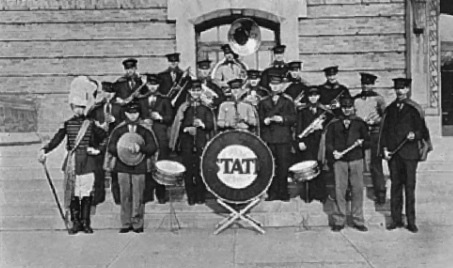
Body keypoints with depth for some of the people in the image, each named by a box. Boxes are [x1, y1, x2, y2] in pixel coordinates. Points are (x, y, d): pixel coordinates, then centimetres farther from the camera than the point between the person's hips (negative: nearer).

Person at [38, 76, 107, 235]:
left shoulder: (91, 124, 3)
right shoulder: (67, 124, 6)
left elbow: (104, 138, 9)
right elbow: (56, 139, -2)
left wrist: (96, 149, -1)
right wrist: (44, 150, -14)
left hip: (87, 163, -1)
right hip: (71, 162, 1)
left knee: (87, 194, 2)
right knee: (72, 193, 4)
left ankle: (86, 223, 12)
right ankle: (76, 223, 14)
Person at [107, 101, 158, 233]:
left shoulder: (145, 130, 6)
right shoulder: (119, 129, 9)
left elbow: (153, 147, -2)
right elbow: (110, 147, 3)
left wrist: (140, 148, -16)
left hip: (139, 167, -1)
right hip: (122, 166, 1)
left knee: (138, 196, 0)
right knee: (125, 196, 3)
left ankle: (137, 224, 10)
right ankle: (125, 224, 12)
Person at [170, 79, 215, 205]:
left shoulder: (206, 108, 10)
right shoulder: (184, 108, 10)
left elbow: (211, 125, 4)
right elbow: (177, 125, 6)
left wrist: (202, 124, -14)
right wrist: (187, 129, -11)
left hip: (201, 143, 0)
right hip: (187, 143, 0)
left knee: (201, 169, -3)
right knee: (188, 170, -1)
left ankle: (200, 196, 7)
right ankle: (191, 196, 8)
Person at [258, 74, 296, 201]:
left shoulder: (288, 101, 11)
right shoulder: (263, 102, 17)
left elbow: (293, 118, 2)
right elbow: (260, 118, 11)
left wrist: (281, 118, -13)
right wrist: (265, 120, -9)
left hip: (284, 138, -1)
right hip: (268, 138, 1)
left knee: (283, 166, -2)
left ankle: (283, 193, 8)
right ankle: (272, 193, 7)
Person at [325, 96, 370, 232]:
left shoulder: (360, 123, 12)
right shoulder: (333, 124, 10)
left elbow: (368, 142, 13)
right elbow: (328, 141, 8)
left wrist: (362, 143, -8)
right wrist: (333, 151, -10)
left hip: (356, 160, 1)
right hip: (339, 160, -1)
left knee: (358, 190, 1)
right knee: (339, 190, -3)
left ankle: (358, 221, 12)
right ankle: (338, 221, 6)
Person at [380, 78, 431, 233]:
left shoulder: (414, 109, 1)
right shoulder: (390, 109, 11)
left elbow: (423, 130, 3)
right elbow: (384, 130, 11)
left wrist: (415, 135, -17)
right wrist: (384, 149, 0)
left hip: (409, 152, -3)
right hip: (393, 153, 3)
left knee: (409, 187, 0)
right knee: (395, 185, 7)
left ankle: (411, 221, 8)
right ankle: (396, 219, 14)